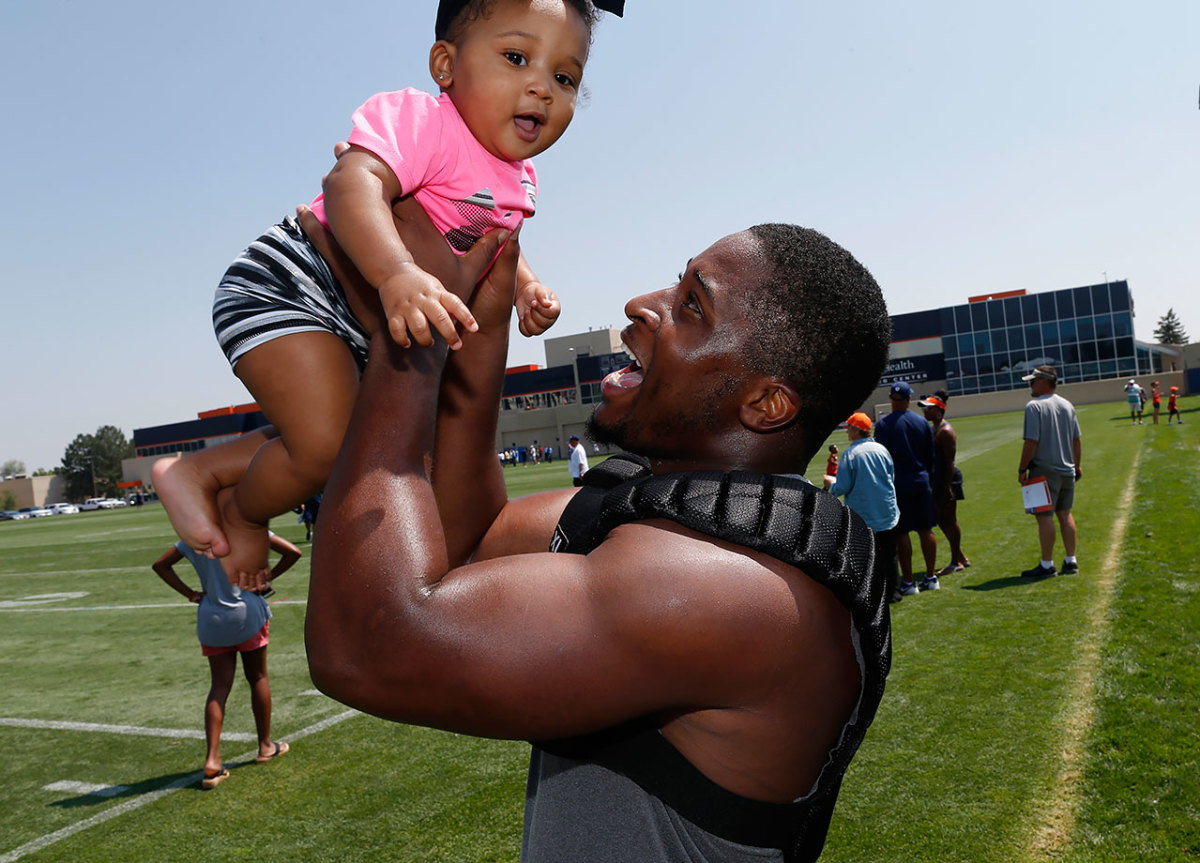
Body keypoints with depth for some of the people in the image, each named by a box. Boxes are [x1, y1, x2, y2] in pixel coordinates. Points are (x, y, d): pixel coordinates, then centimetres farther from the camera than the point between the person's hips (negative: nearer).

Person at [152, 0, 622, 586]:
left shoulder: (519, 182, 6)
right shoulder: (421, 121, -22)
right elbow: (350, 185, -40)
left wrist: (525, 286, 6)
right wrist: (398, 274, -57)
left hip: (364, 332, 10)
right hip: (289, 287, -10)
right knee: (327, 446, -22)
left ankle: (198, 472, 30)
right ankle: (241, 519, 13)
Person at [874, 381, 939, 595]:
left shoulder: (884, 424, -8)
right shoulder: (923, 422, 5)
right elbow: (931, 456, 10)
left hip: (898, 484, -4)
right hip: (921, 481, 4)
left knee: (901, 532, 0)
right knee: (926, 529, 10)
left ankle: (908, 582, 2)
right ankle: (931, 578, 17)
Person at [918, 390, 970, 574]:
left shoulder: (945, 431, -16)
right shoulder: (933, 428, 14)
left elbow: (950, 461, -20)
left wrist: (948, 486, -23)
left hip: (948, 479, -10)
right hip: (937, 480, 10)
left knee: (949, 519, -2)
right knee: (939, 518, 14)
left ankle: (956, 562, 7)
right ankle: (961, 557, 25)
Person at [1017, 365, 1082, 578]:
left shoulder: (1034, 406, -13)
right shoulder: (1067, 405, 10)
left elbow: (1031, 442, -17)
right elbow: (1076, 441, 14)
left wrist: (1022, 469, -11)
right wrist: (1077, 465, 22)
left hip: (1044, 470, -7)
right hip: (1067, 470, 7)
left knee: (1045, 516, -3)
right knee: (1065, 514, 14)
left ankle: (1047, 565, 0)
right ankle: (1071, 561, 20)